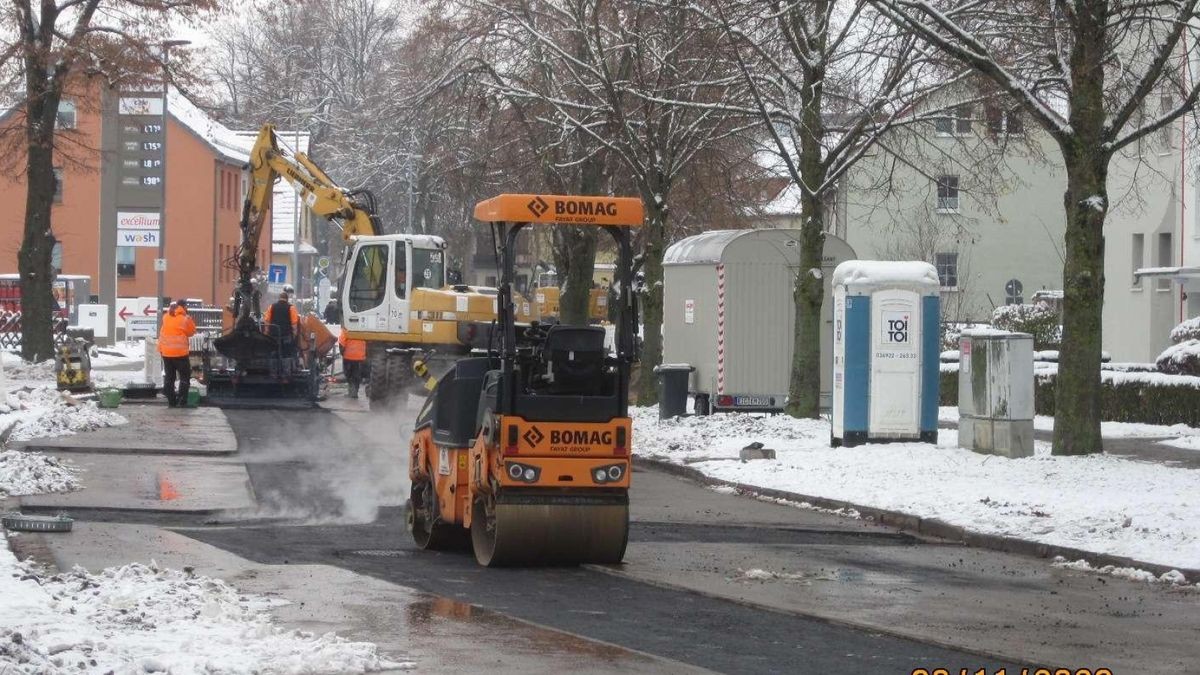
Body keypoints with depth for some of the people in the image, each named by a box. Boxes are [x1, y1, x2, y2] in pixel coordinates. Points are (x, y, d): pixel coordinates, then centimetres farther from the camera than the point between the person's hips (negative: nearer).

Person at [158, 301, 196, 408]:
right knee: (185, 376, 6)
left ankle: (171, 401, 10)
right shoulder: (185, 319, -7)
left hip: (165, 352, 4)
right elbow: (192, 332, 4)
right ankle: (182, 400, -3)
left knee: (169, 376, 12)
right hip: (180, 352, -4)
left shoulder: (166, 317, 3)